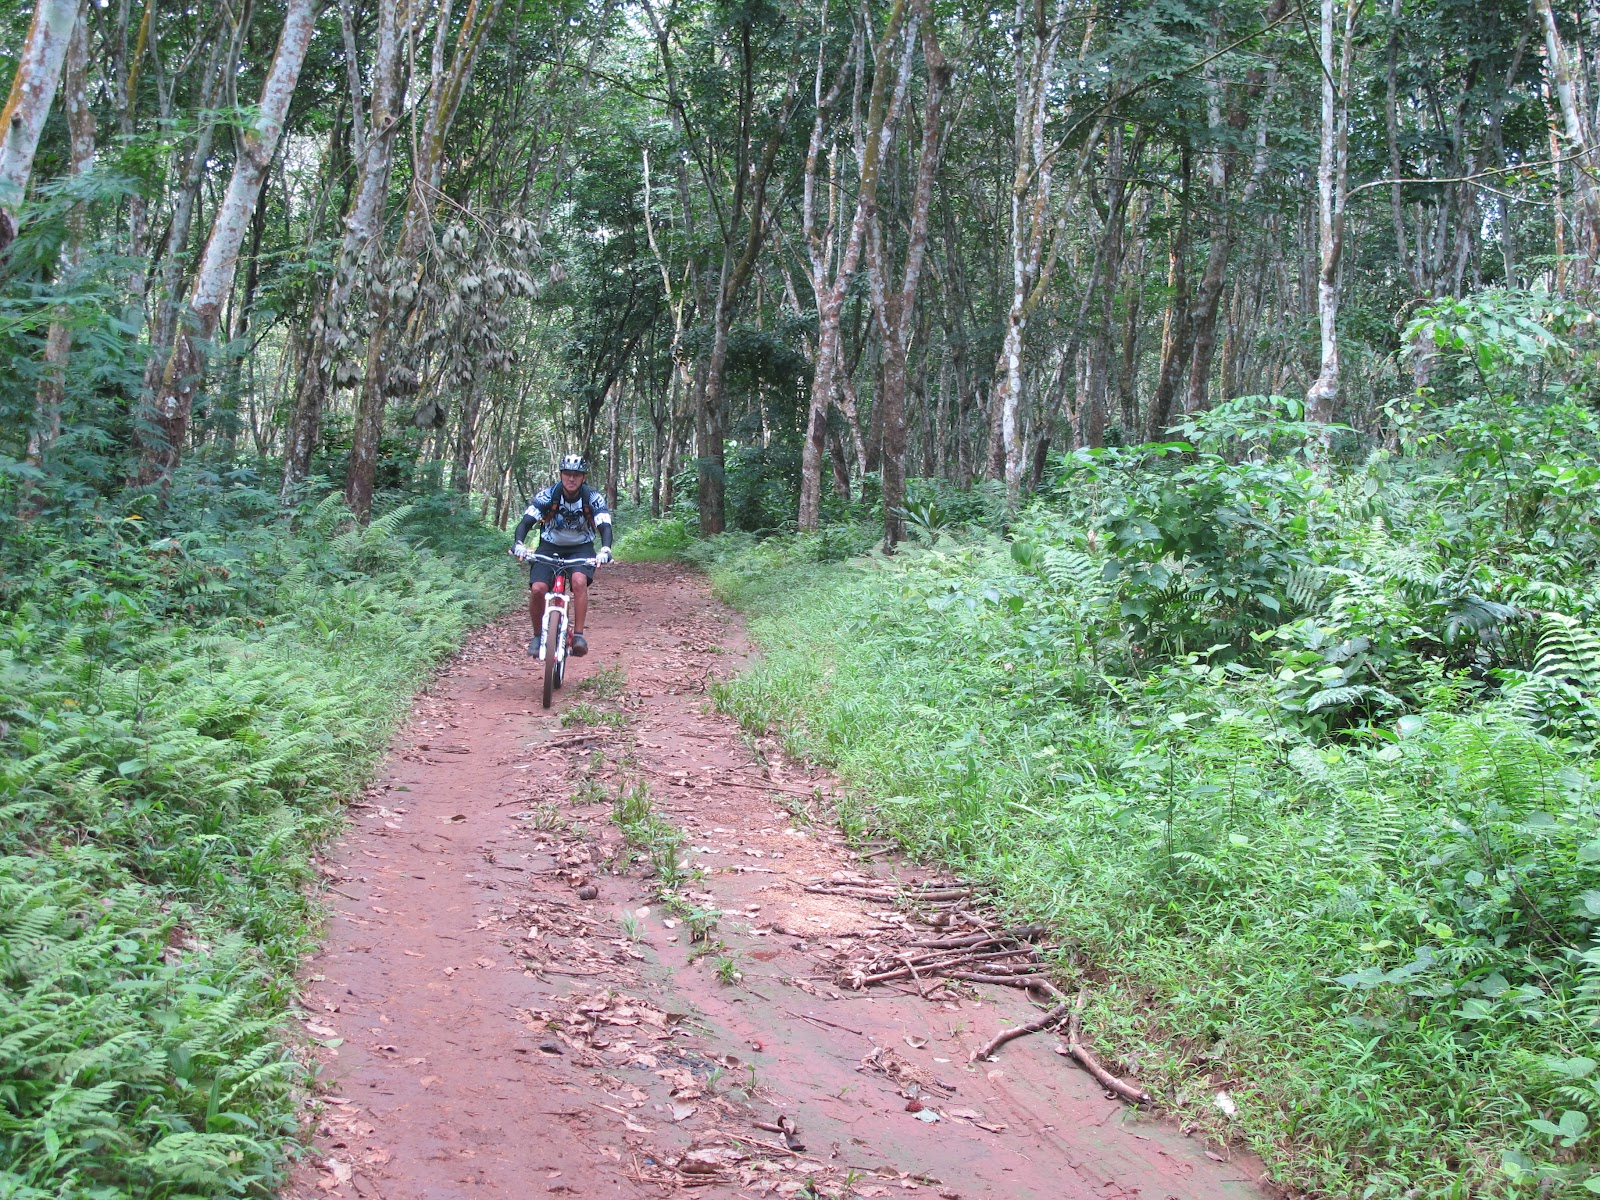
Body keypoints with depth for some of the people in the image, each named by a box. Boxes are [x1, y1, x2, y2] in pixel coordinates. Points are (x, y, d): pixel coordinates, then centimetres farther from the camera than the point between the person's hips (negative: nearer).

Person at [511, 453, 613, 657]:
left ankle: (578, 635, -24)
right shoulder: (546, 495, -17)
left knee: (579, 581, -32)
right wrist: (519, 544, -42)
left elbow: (604, 526, -26)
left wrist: (605, 549, -47)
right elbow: (525, 522, -22)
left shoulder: (593, 498, -17)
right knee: (537, 589, -21)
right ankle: (538, 636, 2)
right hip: (550, 547, 1)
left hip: (581, 548, -1)